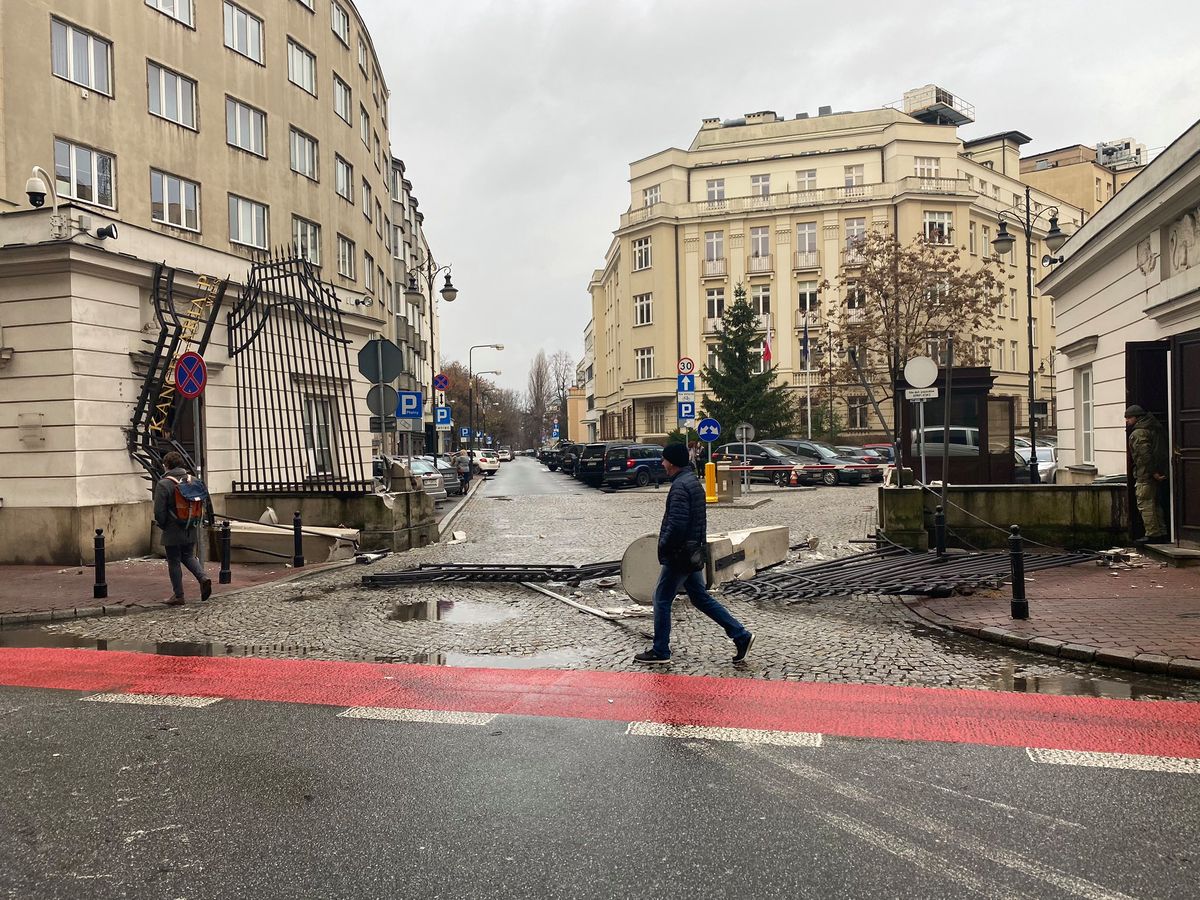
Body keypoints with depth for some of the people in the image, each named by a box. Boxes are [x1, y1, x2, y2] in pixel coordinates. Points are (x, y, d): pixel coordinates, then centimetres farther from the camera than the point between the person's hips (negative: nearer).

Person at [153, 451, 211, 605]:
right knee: (188, 556, 21)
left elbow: (159, 511, -14)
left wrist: (163, 526, 3)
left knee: (174, 562, 6)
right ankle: (203, 577, -2)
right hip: (191, 529, 5)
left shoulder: (163, 484, -14)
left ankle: (178, 595, 12)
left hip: (173, 532, -5)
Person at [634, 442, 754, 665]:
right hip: (693, 553, 10)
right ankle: (741, 636, 14)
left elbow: (677, 523, -27)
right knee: (701, 598, 15)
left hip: (679, 554, -10)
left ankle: (660, 652, 11)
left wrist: (663, 544, -13)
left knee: (662, 599, 2)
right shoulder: (693, 482, 14)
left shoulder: (680, 486, -19)